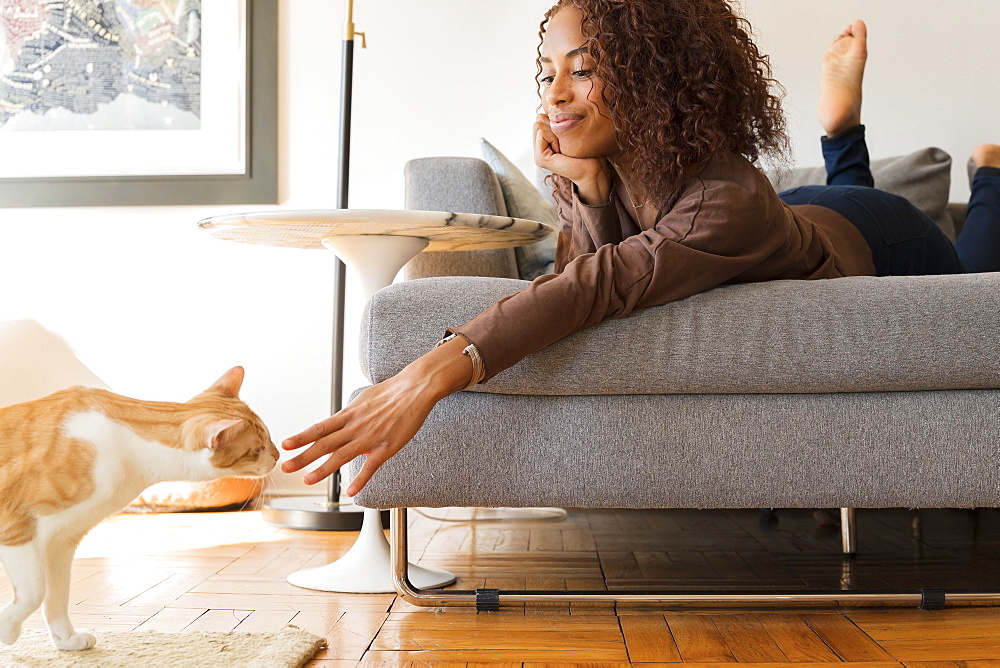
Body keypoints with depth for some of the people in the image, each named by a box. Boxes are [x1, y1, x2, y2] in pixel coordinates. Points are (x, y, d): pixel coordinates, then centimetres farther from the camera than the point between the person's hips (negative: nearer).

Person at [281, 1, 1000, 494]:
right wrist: (585, 193, -48)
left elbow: (602, 286, -61)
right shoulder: (602, 166, -29)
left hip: (873, 242, -4)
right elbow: (581, 272, -30)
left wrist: (436, 372, -72)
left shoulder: (730, 199, -50)